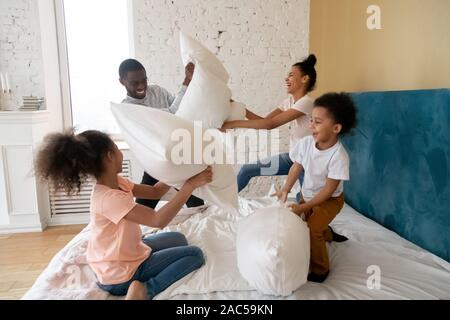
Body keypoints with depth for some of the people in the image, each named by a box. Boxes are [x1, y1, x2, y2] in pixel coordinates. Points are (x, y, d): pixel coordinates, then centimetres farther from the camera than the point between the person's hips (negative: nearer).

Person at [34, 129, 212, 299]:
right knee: (195, 255, -4)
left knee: (178, 239, 24)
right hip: (120, 275, -9)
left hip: (126, 254, 10)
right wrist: (190, 185, -37)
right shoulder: (108, 198, -33)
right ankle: (146, 289, -13)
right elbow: (159, 220, -39)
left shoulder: (117, 183, -3)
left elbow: (155, 192, 5)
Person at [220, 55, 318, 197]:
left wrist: (234, 124, -27)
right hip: (293, 156, 8)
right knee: (247, 170, 6)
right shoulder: (289, 101, 4)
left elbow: (271, 124, -28)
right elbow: (265, 120, 0)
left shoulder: (306, 102, -23)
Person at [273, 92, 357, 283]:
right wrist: (285, 190, -20)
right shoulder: (305, 143, -21)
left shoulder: (339, 156, -34)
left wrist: (303, 207, -28)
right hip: (308, 194, 6)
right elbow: (296, 167, -7)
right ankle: (327, 234, 58)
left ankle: (320, 269, 8)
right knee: (306, 224, 23)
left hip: (330, 200, -6)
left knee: (311, 230, -18)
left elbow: (329, 189, -28)